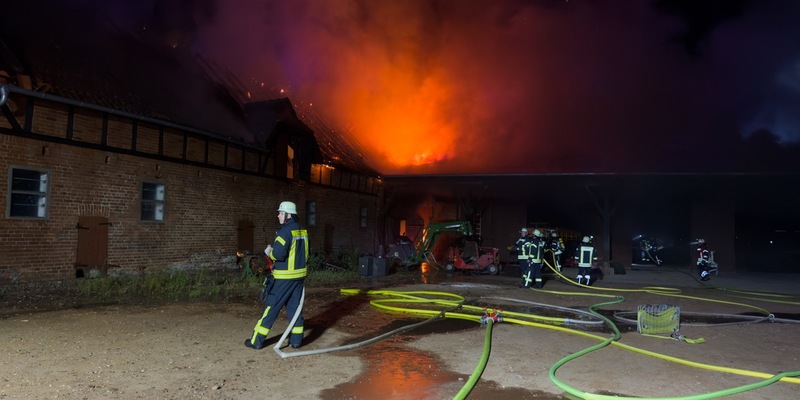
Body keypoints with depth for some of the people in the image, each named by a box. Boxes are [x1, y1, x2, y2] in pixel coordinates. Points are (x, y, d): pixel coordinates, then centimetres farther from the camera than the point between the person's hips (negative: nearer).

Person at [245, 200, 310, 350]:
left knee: (271, 307, 1)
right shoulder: (303, 231, 9)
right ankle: (296, 340, 15)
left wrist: (269, 252, -4)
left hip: (284, 277, -7)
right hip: (299, 275, 7)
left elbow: (279, 254, -23)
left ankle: (257, 340, 9)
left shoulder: (285, 231, -16)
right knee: (295, 307, 13)